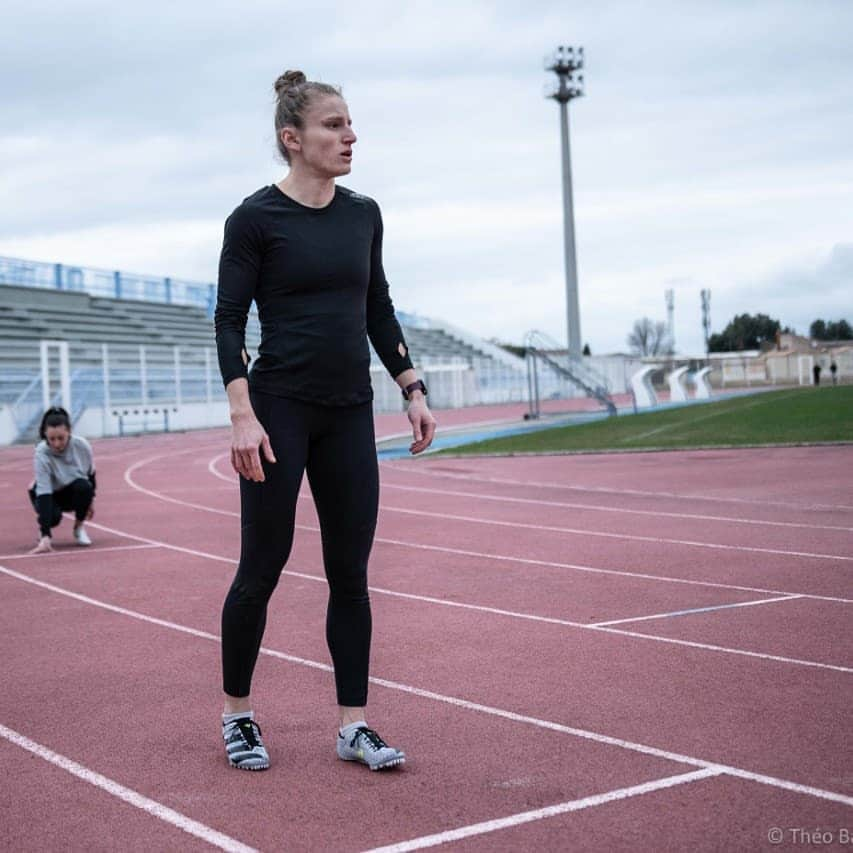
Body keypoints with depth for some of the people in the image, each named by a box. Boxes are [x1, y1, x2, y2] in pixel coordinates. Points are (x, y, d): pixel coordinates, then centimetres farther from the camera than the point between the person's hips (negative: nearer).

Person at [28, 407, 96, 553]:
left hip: (75, 492, 2)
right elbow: (43, 493, -40)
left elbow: (90, 473, -3)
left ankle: (79, 528, -4)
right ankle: (42, 530, 5)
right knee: (53, 516, -34)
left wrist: (90, 499, 7)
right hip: (49, 495, -2)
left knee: (84, 486, -32)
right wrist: (45, 536, -46)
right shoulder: (41, 454, -34)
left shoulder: (82, 445, -25)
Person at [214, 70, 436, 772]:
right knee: (263, 567, 2)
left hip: (349, 413, 5)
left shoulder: (363, 214, 9)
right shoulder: (256, 218, -7)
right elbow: (229, 321, -9)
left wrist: (413, 389, 9)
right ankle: (238, 715, 20)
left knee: (351, 570, 5)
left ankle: (353, 726, 13)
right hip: (279, 409, -5)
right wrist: (244, 416, -17)